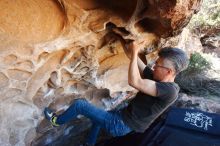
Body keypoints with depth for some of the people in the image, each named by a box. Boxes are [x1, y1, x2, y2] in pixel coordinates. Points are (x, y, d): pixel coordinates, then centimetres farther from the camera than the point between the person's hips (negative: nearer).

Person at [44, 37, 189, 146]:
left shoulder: (170, 90, -27)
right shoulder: (160, 79, -2)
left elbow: (134, 82, -38)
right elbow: (134, 59, 1)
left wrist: (135, 52, -30)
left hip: (121, 125, -9)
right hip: (124, 116, 9)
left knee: (79, 104, -2)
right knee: (97, 114, 35)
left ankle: (57, 121, 27)